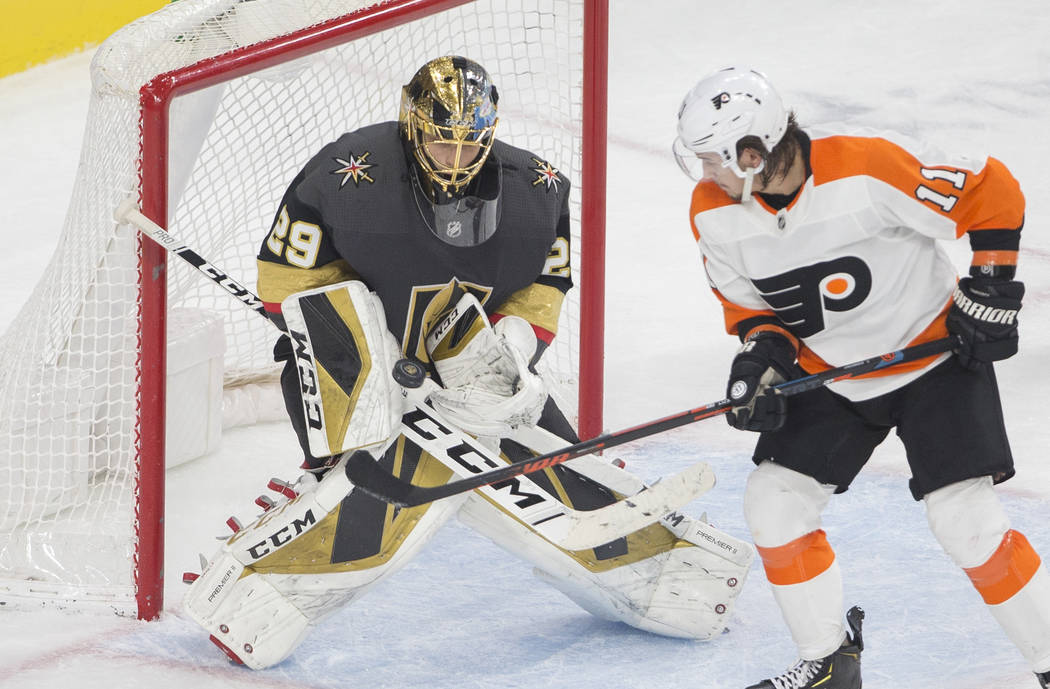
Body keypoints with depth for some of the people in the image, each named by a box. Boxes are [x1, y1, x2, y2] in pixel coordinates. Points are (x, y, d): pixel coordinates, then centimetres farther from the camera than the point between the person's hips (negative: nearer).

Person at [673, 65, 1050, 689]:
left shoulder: (870, 169, -30)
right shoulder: (715, 211, -12)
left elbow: (992, 192, -20)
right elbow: (746, 299, 5)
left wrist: (991, 292, -17)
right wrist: (762, 354, -13)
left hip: (934, 353, -6)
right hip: (829, 374, 6)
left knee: (966, 520, -15)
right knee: (774, 505, -1)